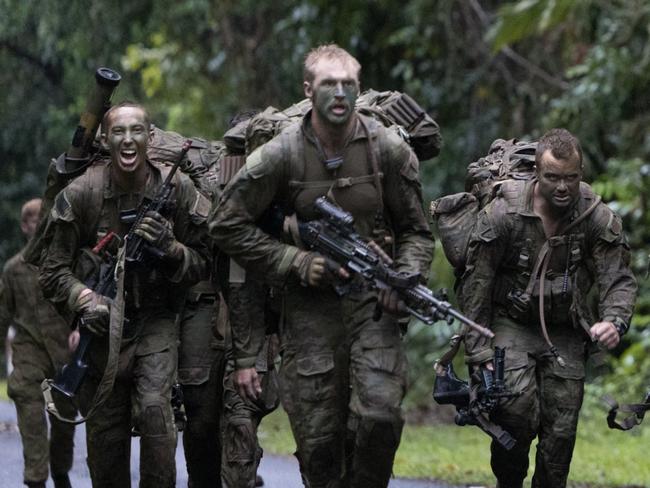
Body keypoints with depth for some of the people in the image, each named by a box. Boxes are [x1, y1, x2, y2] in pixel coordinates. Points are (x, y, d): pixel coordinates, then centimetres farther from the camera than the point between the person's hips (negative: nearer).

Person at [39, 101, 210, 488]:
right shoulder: (80, 194, -7)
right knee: (105, 437, 4)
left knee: (154, 408, -22)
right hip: (101, 325, 1)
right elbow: (54, 269, -4)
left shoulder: (177, 189, -5)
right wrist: (84, 299, -22)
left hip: (156, 322, -1)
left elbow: (202, 264, 1)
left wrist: (170, 249, -20)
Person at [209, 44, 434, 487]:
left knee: (381, 414, -17)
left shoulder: (389, 150, -2)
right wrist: (295, 263, -7)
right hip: (310, 305, 0)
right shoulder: (282, 155, -5)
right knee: (318, 435, -1)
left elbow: (416, 231, 8)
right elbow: (227, 224, 1)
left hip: (372, 301, 0)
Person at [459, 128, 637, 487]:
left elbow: (618, 279, -8)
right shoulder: (503, 214, -14)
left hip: (565, 333, 3)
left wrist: (614, 321, -31)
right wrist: (478, 353, -12)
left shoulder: (599, 219, -8)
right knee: (517, 409, -21)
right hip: (511, 324, -3)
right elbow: (476, 284, -9)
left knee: (561, 430, -4)